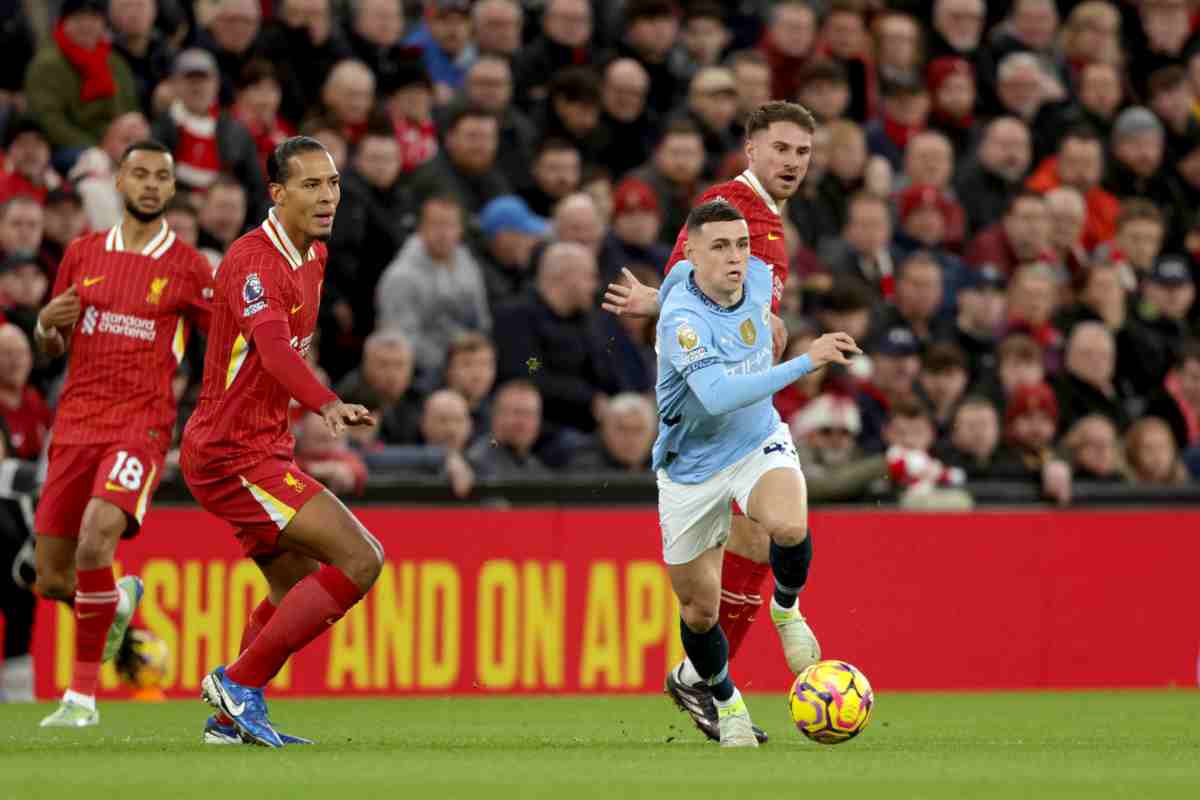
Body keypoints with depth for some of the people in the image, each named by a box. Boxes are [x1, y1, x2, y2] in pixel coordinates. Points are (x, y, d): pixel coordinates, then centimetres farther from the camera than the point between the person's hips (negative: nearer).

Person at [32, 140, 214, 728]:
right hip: (76, 423, 4)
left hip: (141, 425, -4)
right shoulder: (83, 254, 11)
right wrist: (47, 323, -3)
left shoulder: (188, 268, 1)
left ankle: (83, 694, -20)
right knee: (52, 581, 2)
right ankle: (118, 600, 40)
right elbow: (52, 347, 20)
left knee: (96, 537, -29)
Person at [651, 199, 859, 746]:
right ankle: (721, 696, 37)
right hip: (692, 468, -3)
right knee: (699, 608, 7)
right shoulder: (683, 319, -29)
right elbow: (718, 396, -44)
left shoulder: (758, 276, -9)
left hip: (759, 443, 3)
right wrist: (806, 363, -46)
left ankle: (787, 608, 2)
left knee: (788, 526, -31)